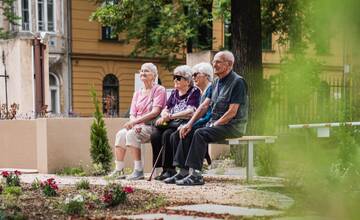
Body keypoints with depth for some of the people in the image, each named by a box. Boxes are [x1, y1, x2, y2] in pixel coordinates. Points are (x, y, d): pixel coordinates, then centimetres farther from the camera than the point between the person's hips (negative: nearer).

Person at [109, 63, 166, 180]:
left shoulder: (159, 90, -1)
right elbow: (132, 114, 11)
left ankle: (138, 170, -29)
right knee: (121, 134, -21)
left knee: (131, 134, -31)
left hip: (152, 126, -6)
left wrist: (135, 121, -18)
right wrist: (135, 125, -13)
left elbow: (155, 112, -13)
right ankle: (118, 170, -18)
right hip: (138, 126, 6)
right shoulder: (137, 93, 19)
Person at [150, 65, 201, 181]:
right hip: (172, 123, 6)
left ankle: (170, 170, -26)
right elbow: (165, 109, 17)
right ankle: (163, 169, -20)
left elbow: (190, 112, -13)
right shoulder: (174, 93, 22)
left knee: (167, 135, -33)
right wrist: (164, 116, -9)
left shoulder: (194, 92, 0)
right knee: (155, 135, -23)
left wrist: (170, 116, -18)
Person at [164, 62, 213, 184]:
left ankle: (184, 171, -28)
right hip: (201, 125, 9)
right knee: (175, 136, -10)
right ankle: (182, 170, -16)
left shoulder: (211, 89, -10)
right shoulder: (202, 92, 21)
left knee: (186, 135, -30)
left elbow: (209, 116, -18)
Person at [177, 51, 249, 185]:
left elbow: (232, 112, -16)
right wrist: (189, 124, 2)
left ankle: (195, 175, -30)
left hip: (233, 126, -8)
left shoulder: (237, 82, -10)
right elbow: (204, 105, 13)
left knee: (200, 133, -29)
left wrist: (214, 125, -16)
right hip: (216, 123, 8)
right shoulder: (217, 82, 17)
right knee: (186, 133, -9)